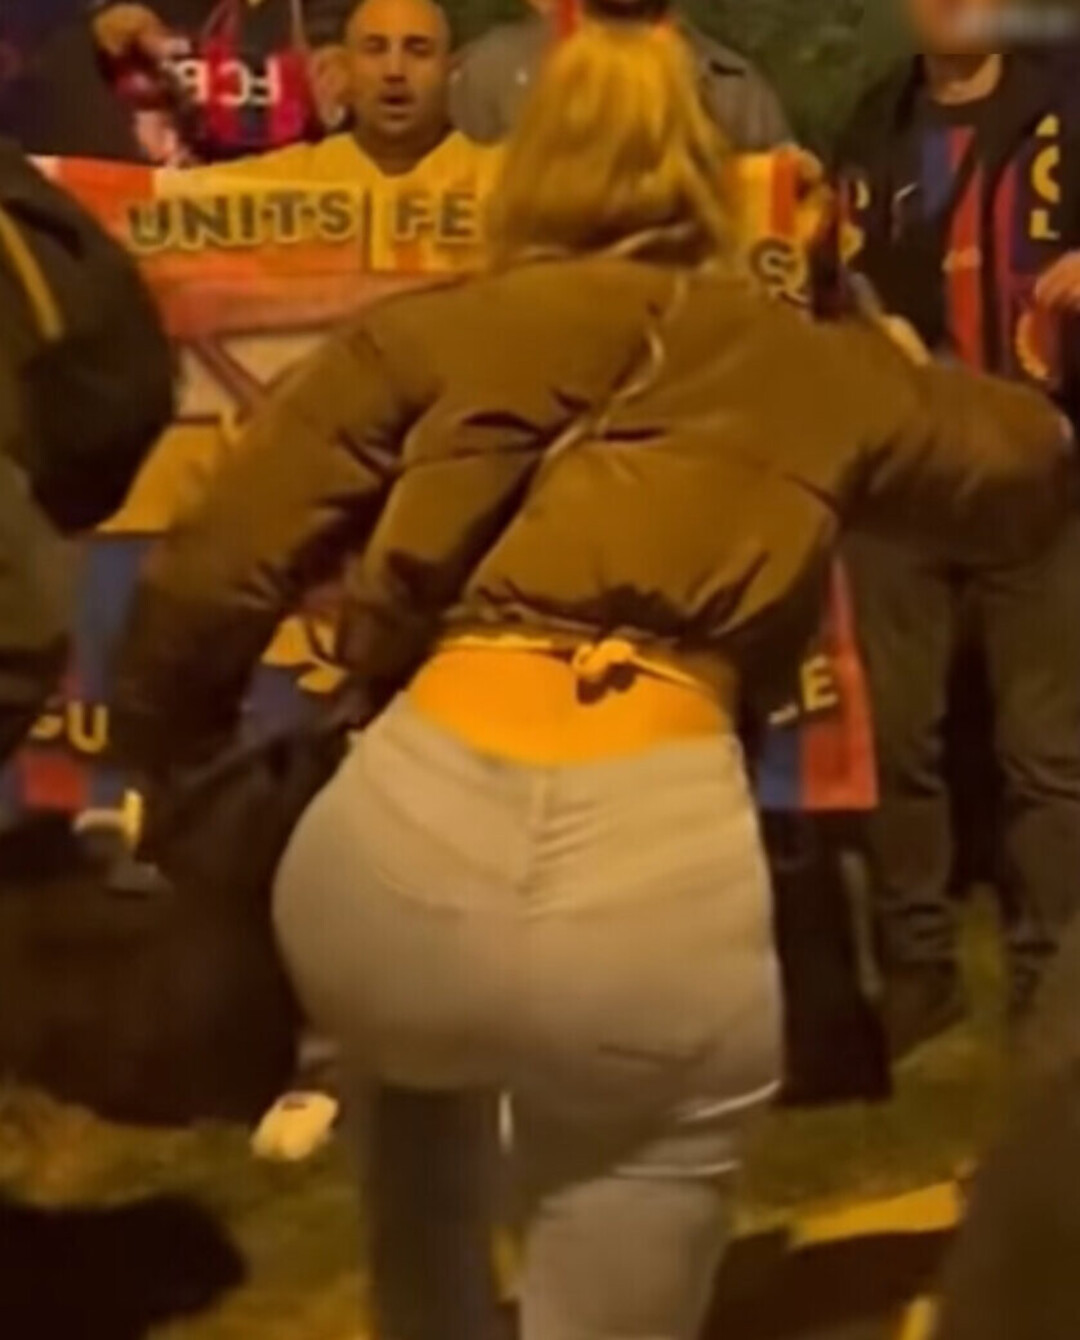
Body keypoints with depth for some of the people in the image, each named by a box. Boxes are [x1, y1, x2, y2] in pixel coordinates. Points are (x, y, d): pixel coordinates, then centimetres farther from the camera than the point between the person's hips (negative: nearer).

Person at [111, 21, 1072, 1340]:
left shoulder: (427, 330, 17)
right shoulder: (808, 363, 22)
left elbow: (208, 580, 9)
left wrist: (161, 745, 28)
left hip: (405, 852, 1)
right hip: (661, 886, 0)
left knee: (424, 1084, 38)